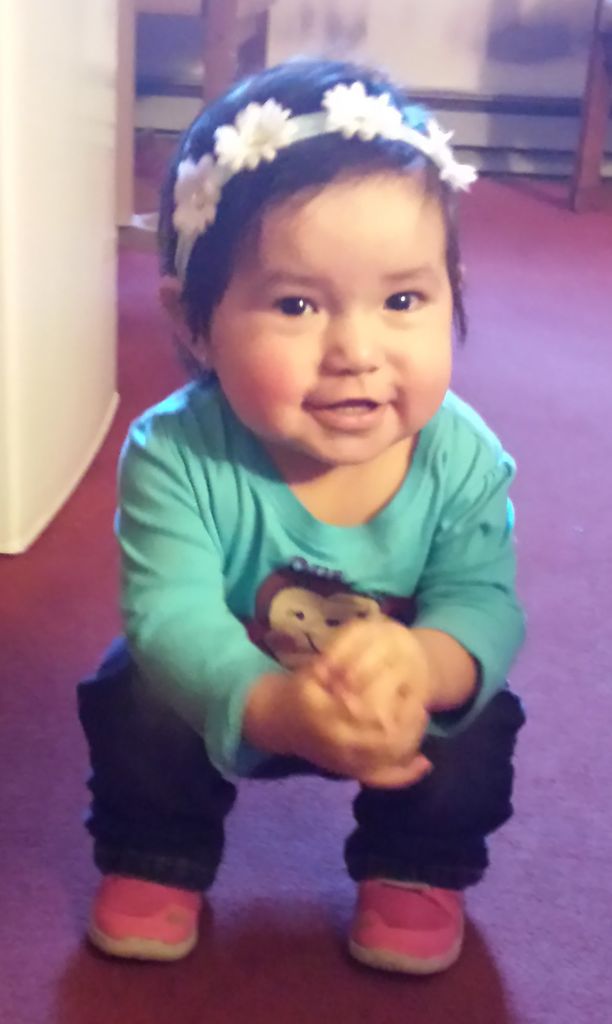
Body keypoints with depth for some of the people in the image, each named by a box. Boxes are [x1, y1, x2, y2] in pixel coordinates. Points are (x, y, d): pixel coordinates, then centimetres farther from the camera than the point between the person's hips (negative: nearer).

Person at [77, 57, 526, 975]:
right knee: (136, 702, -24)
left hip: (403, 699, 1)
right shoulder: (175, 457, -32)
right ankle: (156, 859, 6)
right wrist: (277, 708, -59)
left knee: (474, 730, -22)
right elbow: (172, 614, -37)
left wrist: (424, 664, -54)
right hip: (227, 695, -1)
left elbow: (484, 603, -27)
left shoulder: (463, 460, -25)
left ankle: (416, 867, 9)